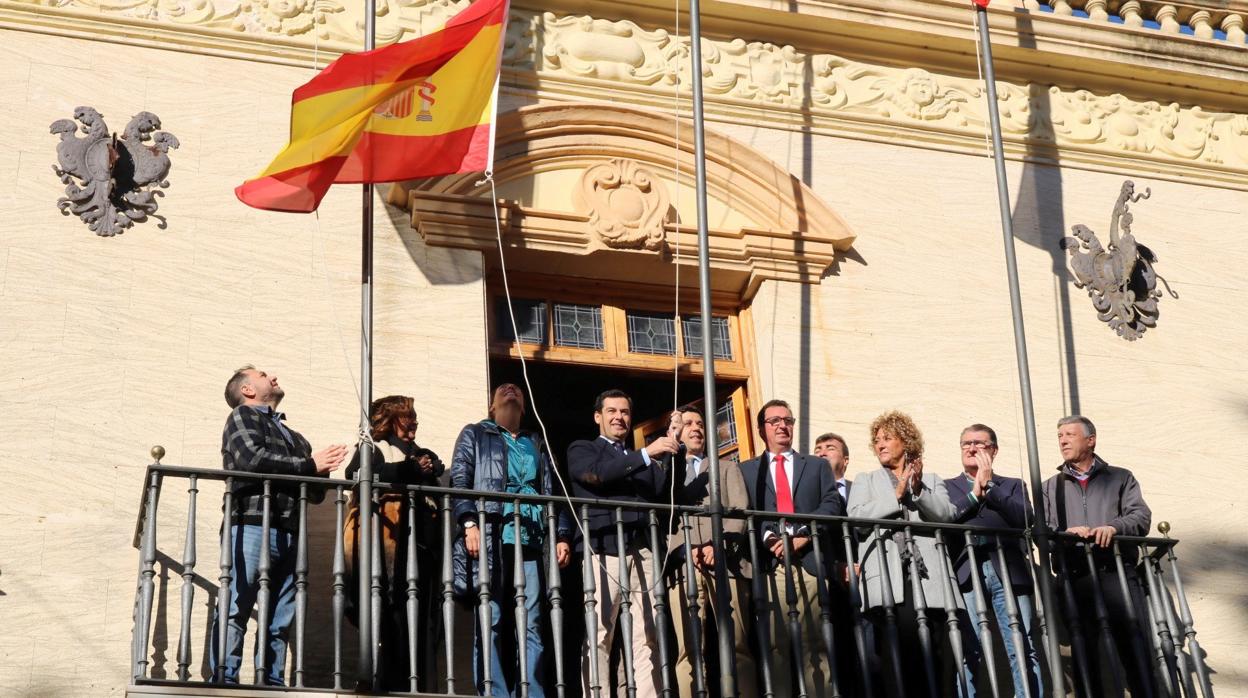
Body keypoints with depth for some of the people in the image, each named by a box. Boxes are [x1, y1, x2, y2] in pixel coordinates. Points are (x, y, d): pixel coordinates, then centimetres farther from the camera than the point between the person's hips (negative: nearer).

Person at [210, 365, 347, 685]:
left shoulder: (293, 436, 29)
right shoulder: (243, 415, 10)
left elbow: (316, 490, 26)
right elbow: (252, 458, -10)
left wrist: (323, 470, 3)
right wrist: (309, 465, -4)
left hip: (289, 534, 7)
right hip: (253, 526, -6)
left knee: (279, 621, 1)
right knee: (236, 609, -11)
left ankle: (272, 685, 0)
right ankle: (223, 682, -15)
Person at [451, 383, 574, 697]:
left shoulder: (537, 444, 29)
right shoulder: (475, 435, 19)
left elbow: (554, 492, 22)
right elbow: (459, 480, 5)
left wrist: (562, 535, 6)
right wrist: (469, 523, -11)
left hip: (530, 541, 3)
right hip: (490, 537, -3)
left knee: (531, 625, -5)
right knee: (491, 622, -10)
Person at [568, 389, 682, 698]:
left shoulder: (643, 458, 28)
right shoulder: (581, 450, 16)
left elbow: (663, 492, 11)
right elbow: (597, 473, -6)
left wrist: (671, 444, 2)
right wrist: (646, 454, -12)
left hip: (644, 553, 4)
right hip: (604, 550, -4)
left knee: (647, 638, -4)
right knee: (598, 637, -9)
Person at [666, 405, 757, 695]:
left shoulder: (727, 468, 26)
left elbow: (740, 510, 10)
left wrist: (720, 545, -7)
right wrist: (683, 551, -8)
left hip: (726, 561, 0)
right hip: (683, 566, 0)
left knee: (737, 646, -10)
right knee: (689, 650, -12)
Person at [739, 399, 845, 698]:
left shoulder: (818, 466, 21)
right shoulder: (747, 470, 19)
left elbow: (832, 505, 6)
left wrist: (802, 535, -9)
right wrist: (767, 537, -13)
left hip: (810, 561, 1)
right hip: (769, 564, 0)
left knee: (815, 645, -4)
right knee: (774, 645, -6)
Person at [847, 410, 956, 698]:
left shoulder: (932, 480, 25)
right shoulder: (866, 481, 23)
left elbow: (947, 514, 7)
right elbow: (855, 517, 3)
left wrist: (919, 490, -7)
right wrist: (897, 495, -3)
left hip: (926, 576, 1)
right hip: (887, 577, -1)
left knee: (928, 652, -7)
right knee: (898, 652, -14)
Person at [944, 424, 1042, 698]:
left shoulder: (1012, 485, 23)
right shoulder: (946, 487, 22)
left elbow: (1025, 518, 2)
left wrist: (989, 486, -1)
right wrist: (974, 494, 0)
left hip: (1008, 572, 1)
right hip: (965, 573, 0)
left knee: (1023, 651, -7)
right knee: (967, 653, -8)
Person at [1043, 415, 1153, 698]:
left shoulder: (1120, 478, 18)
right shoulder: (1050, 487, 23)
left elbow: (1141, 516, 3)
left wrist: (1113, 527, -17)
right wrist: (1065, 533, -13)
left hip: (1118, 575, -2)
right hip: (1075, 579, 2)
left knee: (1134, 648, -11)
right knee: (1083, 651, 0)